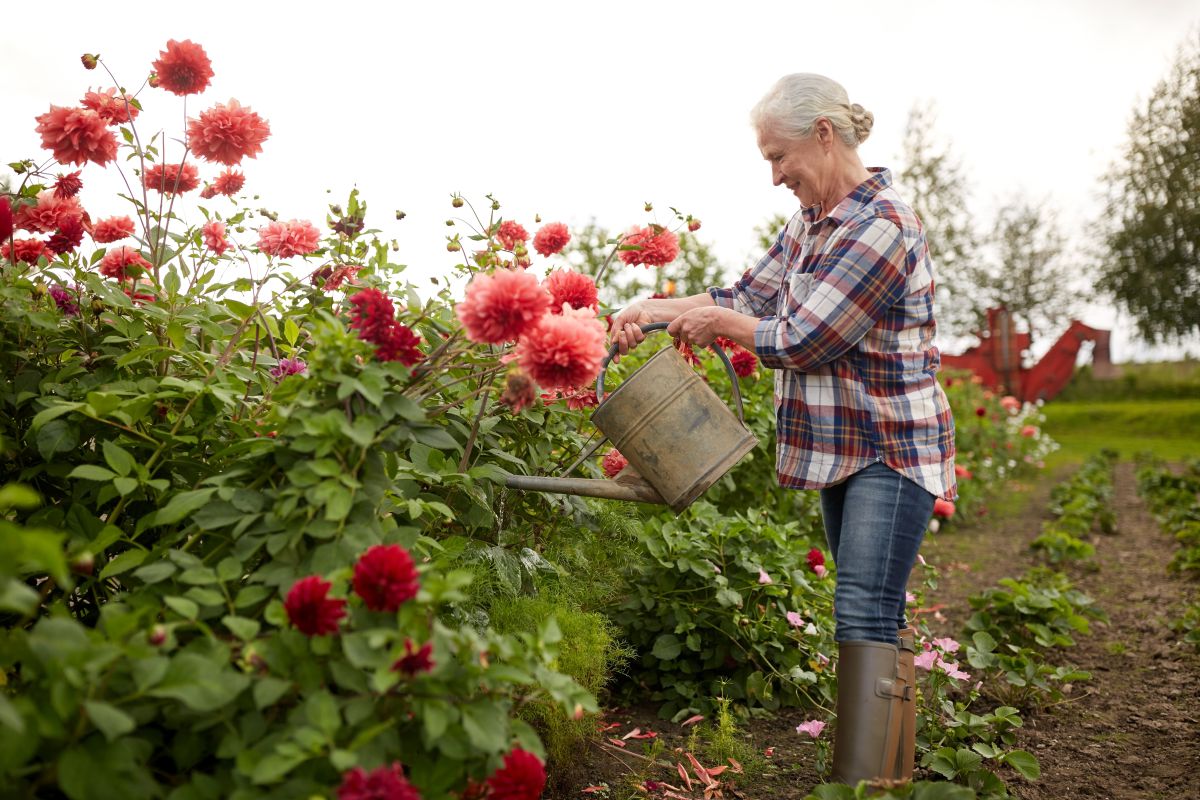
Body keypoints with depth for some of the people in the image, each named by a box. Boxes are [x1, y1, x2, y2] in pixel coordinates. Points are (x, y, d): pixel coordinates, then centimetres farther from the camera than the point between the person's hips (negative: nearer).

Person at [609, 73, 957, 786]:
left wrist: (717, 322, -6)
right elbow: (751, 296, 10)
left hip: (894, 451, -9)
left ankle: (867, 779, -6)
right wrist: (656, 309, -1)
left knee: (867, 616, -12)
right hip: (842, 447, 9)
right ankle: (891, 767, 27)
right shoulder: (813, 222, 9)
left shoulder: (881, 225, -20)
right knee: (873, 613, 15)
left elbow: (798, 341, -21)